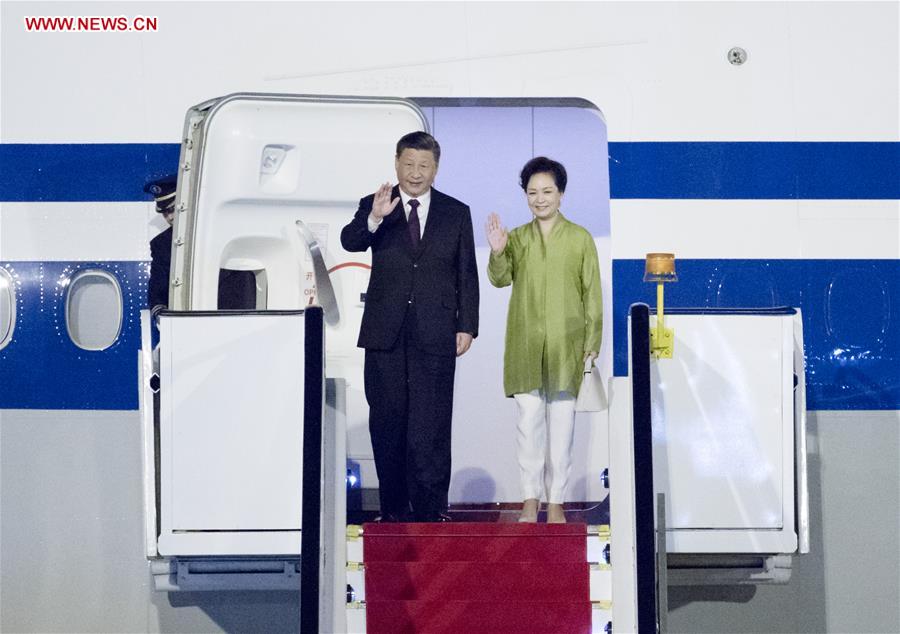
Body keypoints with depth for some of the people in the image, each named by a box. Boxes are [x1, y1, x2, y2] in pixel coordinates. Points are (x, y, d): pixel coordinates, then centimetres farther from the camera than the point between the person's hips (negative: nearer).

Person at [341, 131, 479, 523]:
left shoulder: (456, 213, 9)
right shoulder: (373, 207, 6)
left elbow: (467, 275, 8)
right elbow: (349, 241, -13)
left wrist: (467, 326, 1)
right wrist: (374, 219, -32)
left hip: (435, 335, -1)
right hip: (386, 333, 1)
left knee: (431, 425, -5)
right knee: (387, 422, 6)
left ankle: (430, 510, -1)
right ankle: (393, 508, 15)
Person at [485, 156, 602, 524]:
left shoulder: (580, 239, 4)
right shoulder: (516, 238, 8)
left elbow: (592, 294, 4)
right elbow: (500, 279, -6)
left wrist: (592, 341, -1)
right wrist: (497, 253, -26)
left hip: (566, 346, -1)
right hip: (525, 346, 1)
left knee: (562, 423, 2)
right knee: (528, 421, 2)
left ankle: (556, 503, 8)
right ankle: (530, 500, 9)